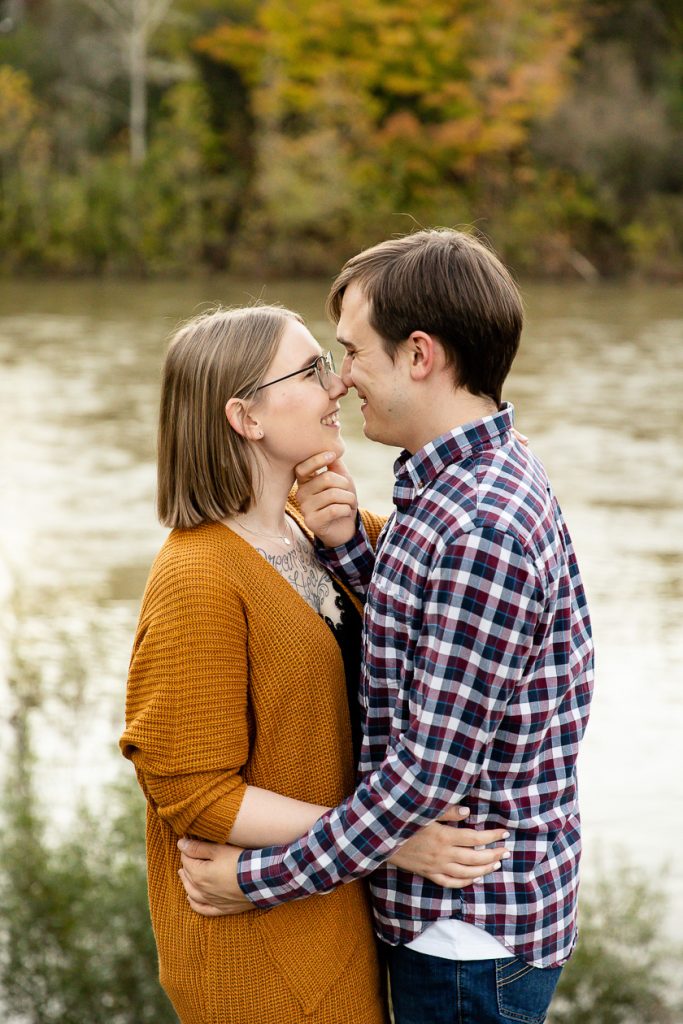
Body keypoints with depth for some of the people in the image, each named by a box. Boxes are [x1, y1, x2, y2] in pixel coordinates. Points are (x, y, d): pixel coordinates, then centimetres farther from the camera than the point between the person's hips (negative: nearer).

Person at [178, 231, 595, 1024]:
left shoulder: (479, 533, -26)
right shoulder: (489, 475, 6)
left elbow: (429, 770, -25)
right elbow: (418, 639, 10)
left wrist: (262, 879, -18)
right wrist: (345, 545, -6)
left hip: (470, 936, -9)